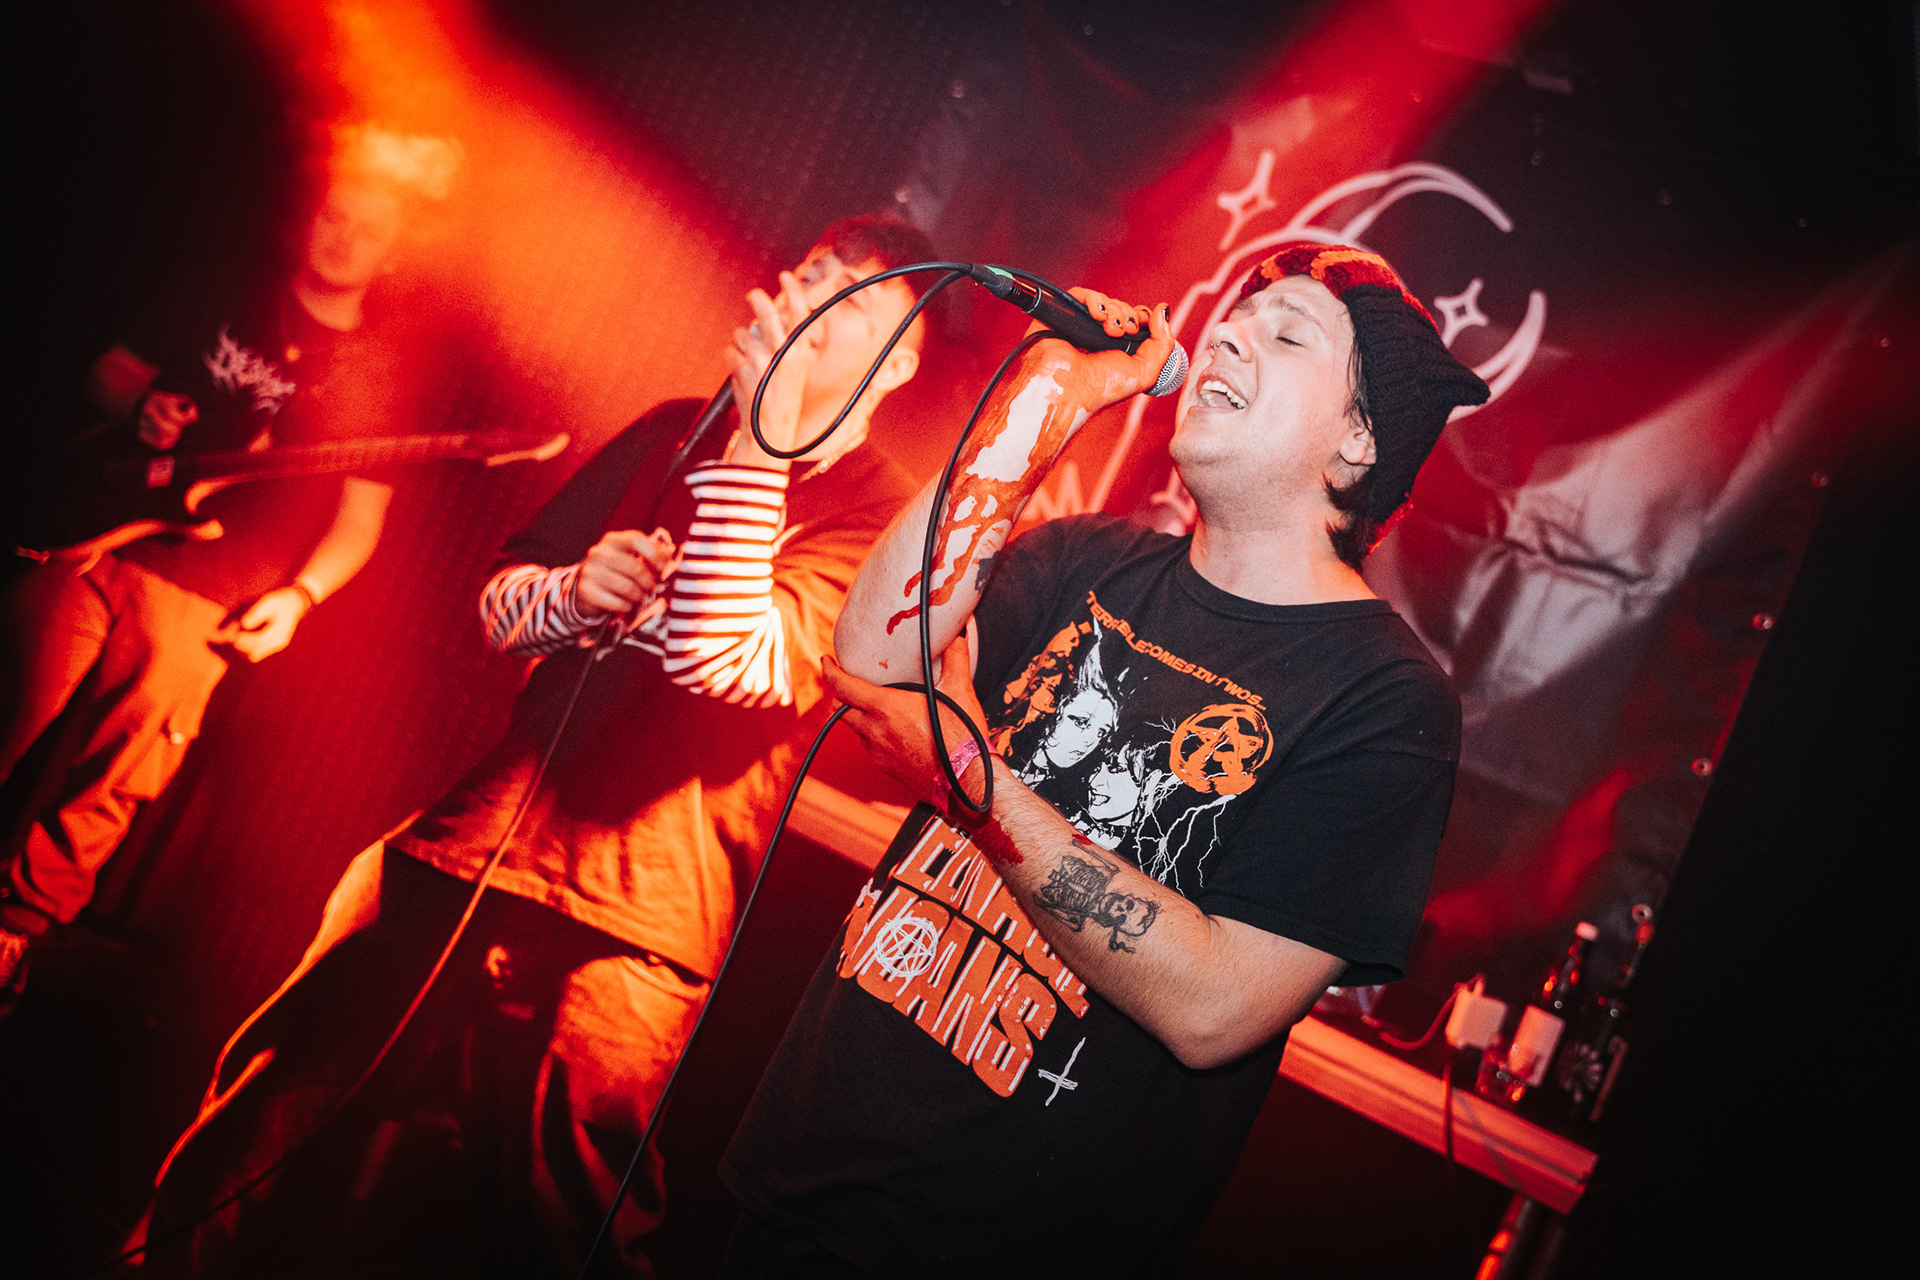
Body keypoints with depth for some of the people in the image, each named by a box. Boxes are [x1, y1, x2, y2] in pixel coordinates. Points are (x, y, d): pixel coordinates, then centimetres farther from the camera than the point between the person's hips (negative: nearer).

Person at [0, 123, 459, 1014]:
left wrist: (298, 595, -9)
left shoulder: (381, 371, 4)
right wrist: (138, 408, -6)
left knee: (94, 799, -3)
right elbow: (110, 371, 17)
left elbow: (361, 515, 5)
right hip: (97, 541, 2)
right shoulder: (225, 308, 10)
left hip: (201, 604, -2)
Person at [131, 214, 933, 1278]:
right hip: (470, 848, 5)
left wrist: (758, 442, -18)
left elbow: (727, 661, -18)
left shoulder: (882, 521, -1)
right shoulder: (675, 433, 17)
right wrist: (572, 593, -4)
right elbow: (500, 596, 19)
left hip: (628, 932, -5)